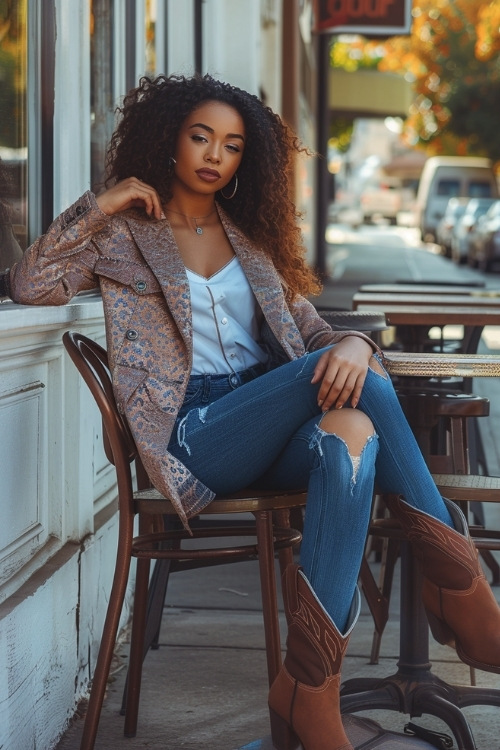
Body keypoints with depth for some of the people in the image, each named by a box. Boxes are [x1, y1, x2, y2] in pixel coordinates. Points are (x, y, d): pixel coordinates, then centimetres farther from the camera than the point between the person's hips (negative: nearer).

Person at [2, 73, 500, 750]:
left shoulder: (253, 238, 24)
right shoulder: (126, 234, 13)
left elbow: (310, 327, 15)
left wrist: (353, 343, -10)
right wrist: (98, 207, -4)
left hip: (274, 432, 4)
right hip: (194, 434, -4)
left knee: (350, 430, -35)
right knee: (352, 382, -31)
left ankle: (309, 690, -40)